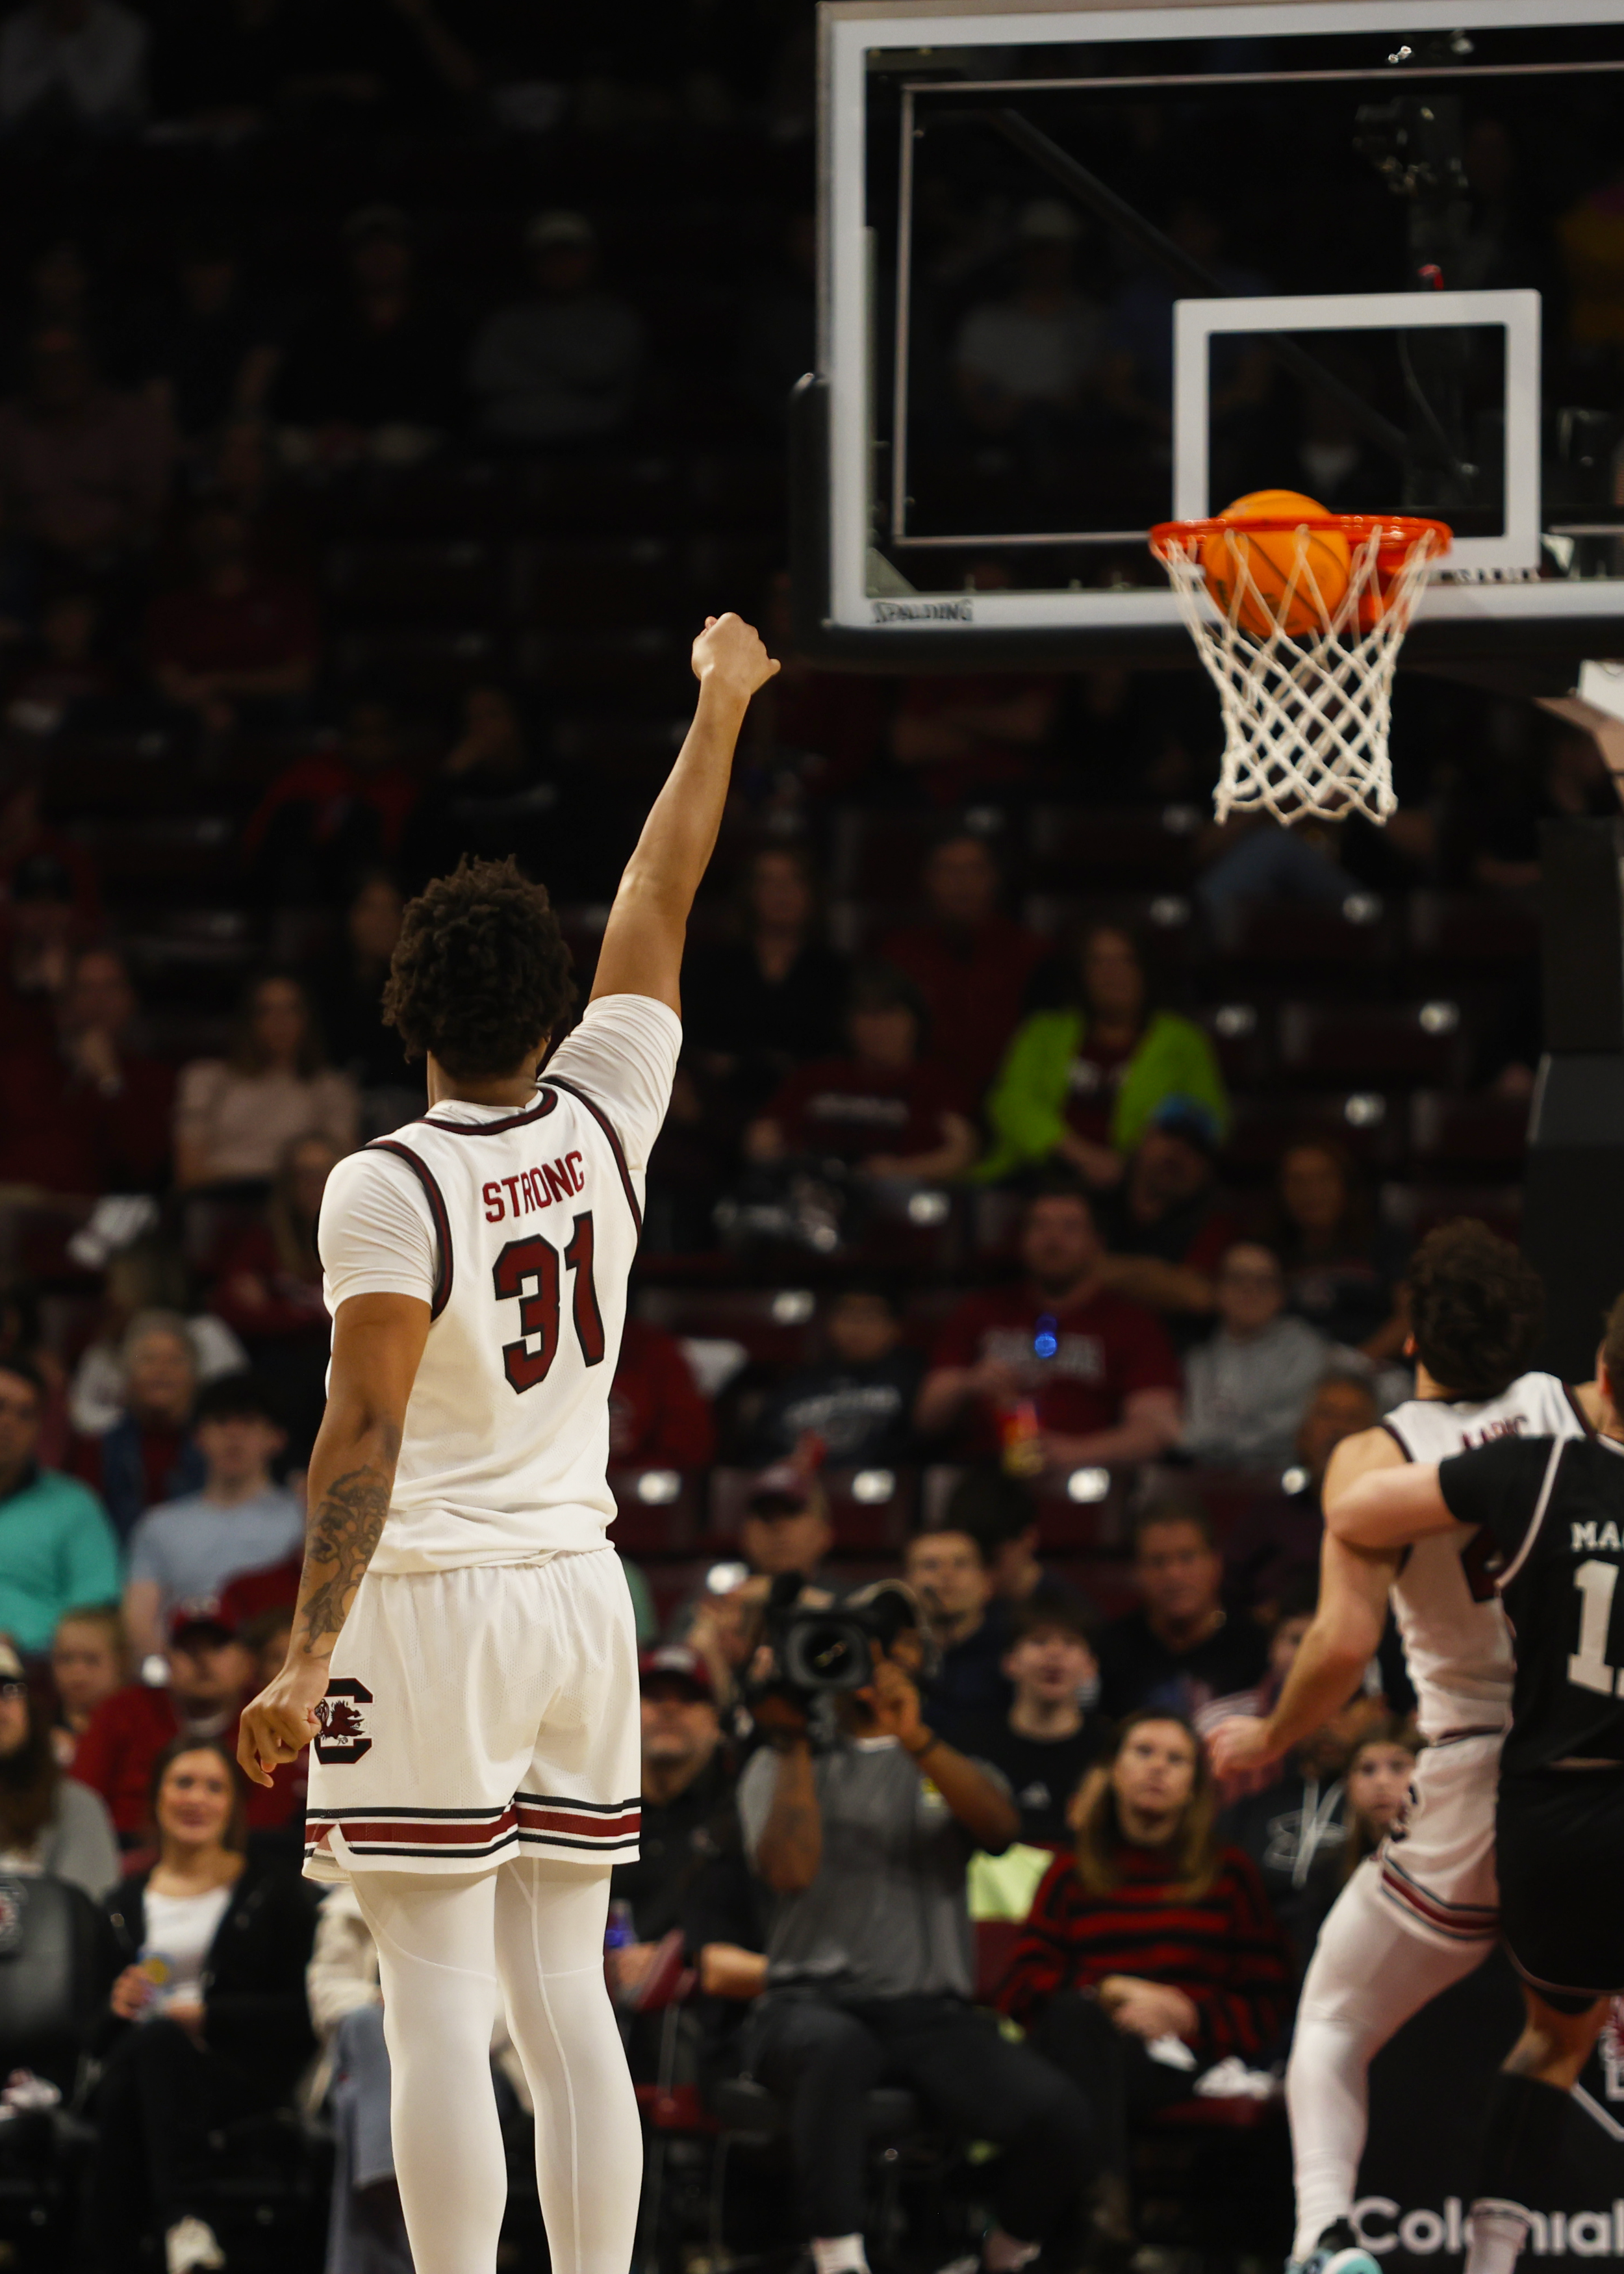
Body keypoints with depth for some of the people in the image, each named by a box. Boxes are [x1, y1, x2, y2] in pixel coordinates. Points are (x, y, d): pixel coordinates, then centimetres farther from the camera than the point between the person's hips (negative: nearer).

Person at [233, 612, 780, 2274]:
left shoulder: (388, 1188, -12)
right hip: (581, 1592, 6)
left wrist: (311, 1657, -18)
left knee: (439, 2011, -6)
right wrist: (719, 708, 27)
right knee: (565, 1999, 9)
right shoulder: (601, 1122, 3)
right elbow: (656, 903, 15)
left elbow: (366, 1432, -18)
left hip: (434, 1602, -6)